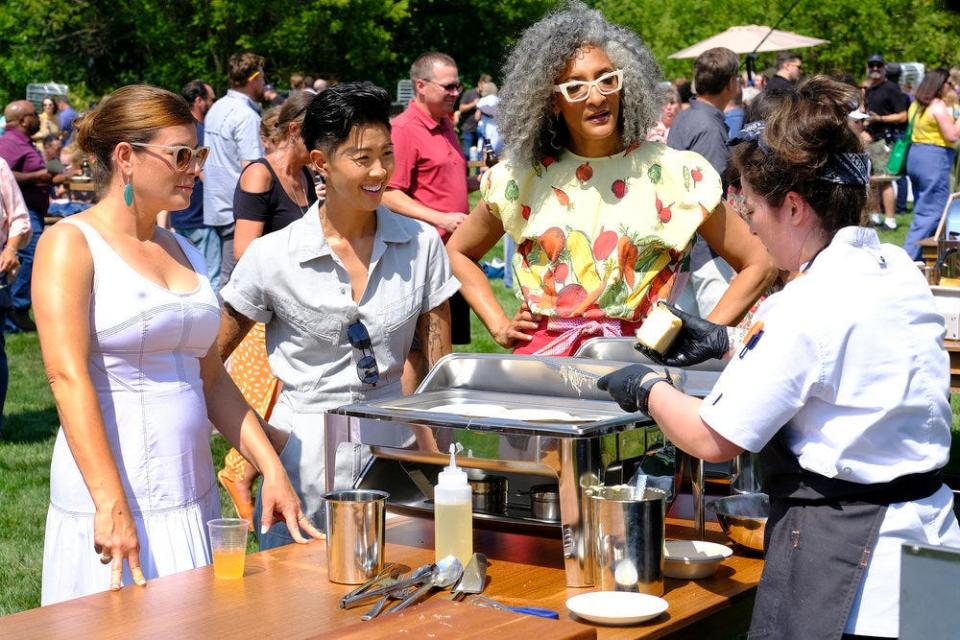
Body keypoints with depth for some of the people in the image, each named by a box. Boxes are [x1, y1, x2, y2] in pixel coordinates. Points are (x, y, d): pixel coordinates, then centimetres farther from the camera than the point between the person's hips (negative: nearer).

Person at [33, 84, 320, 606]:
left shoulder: (181, 250, 14)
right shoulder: (71, 244, -6)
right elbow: (68, 377, -16)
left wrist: (272, 468, 7)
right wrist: (112, 505, -24)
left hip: (193, 494, 7)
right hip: (114, 497, -6)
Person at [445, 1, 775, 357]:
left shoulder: (677, 174, 2)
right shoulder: (521, 177, 8)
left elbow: (759, 265, 8)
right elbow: (458, 252, 24)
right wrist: (498, 326, 12)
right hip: (542, 354, 1)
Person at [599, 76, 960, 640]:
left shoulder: (809, 307, -21)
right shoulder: (900, 271, 3)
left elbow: (714, 440, -14)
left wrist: (648, 389, 4)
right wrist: (727, 345, 23)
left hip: (842, 556, -9)